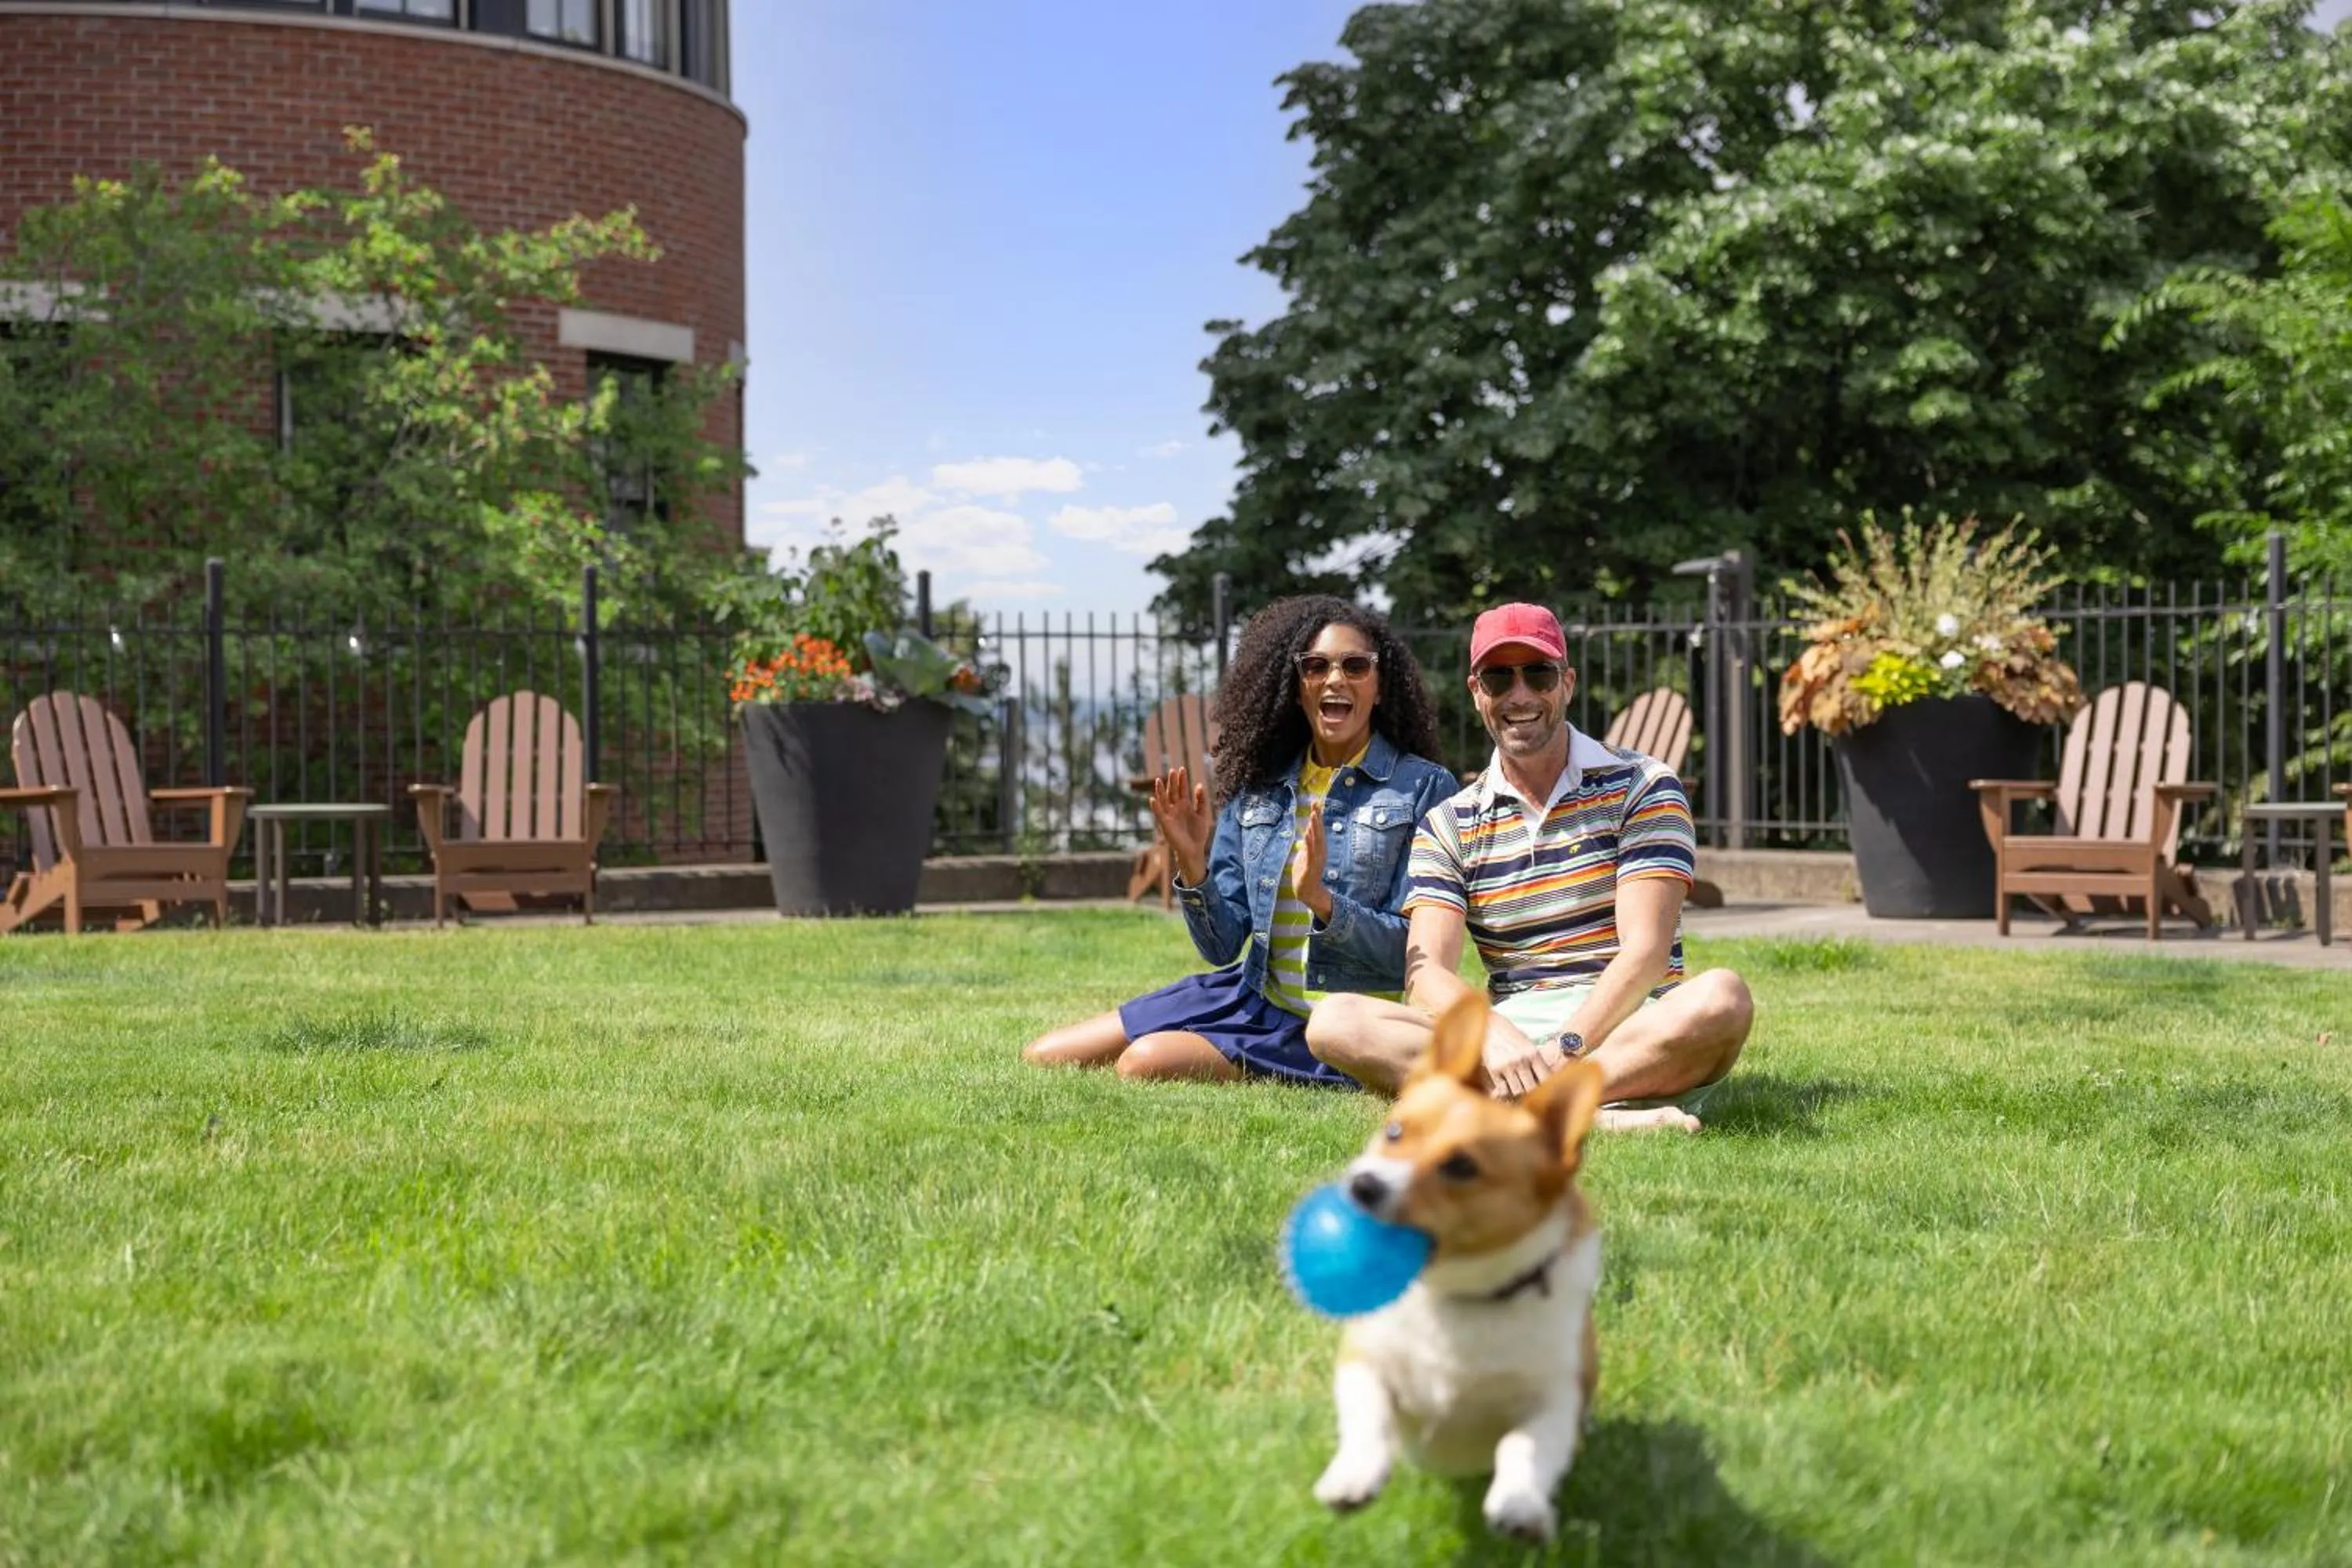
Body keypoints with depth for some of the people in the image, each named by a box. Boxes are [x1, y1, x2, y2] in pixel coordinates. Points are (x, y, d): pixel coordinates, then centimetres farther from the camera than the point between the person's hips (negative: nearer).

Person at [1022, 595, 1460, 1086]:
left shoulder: (1422, 787, -8)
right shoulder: (1258, 787, 6)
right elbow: (1224, 947, 3)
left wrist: (1320, 900, -28)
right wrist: (1193, 868, -15)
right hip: (1253, 997, 6)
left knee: (1146, 1060, -25)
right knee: (1045, 1058, 2)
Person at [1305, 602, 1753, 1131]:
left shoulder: (1643, 787, 5)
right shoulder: (1448, 825, 12)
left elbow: (1645, 952, -7)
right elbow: (1426, 972, -2)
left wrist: (1567, 1044, -23)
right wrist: (1495, 1036, -25)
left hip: (1628, 1031, -2)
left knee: (1721, 998, -35)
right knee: (1334, 1022, -22)